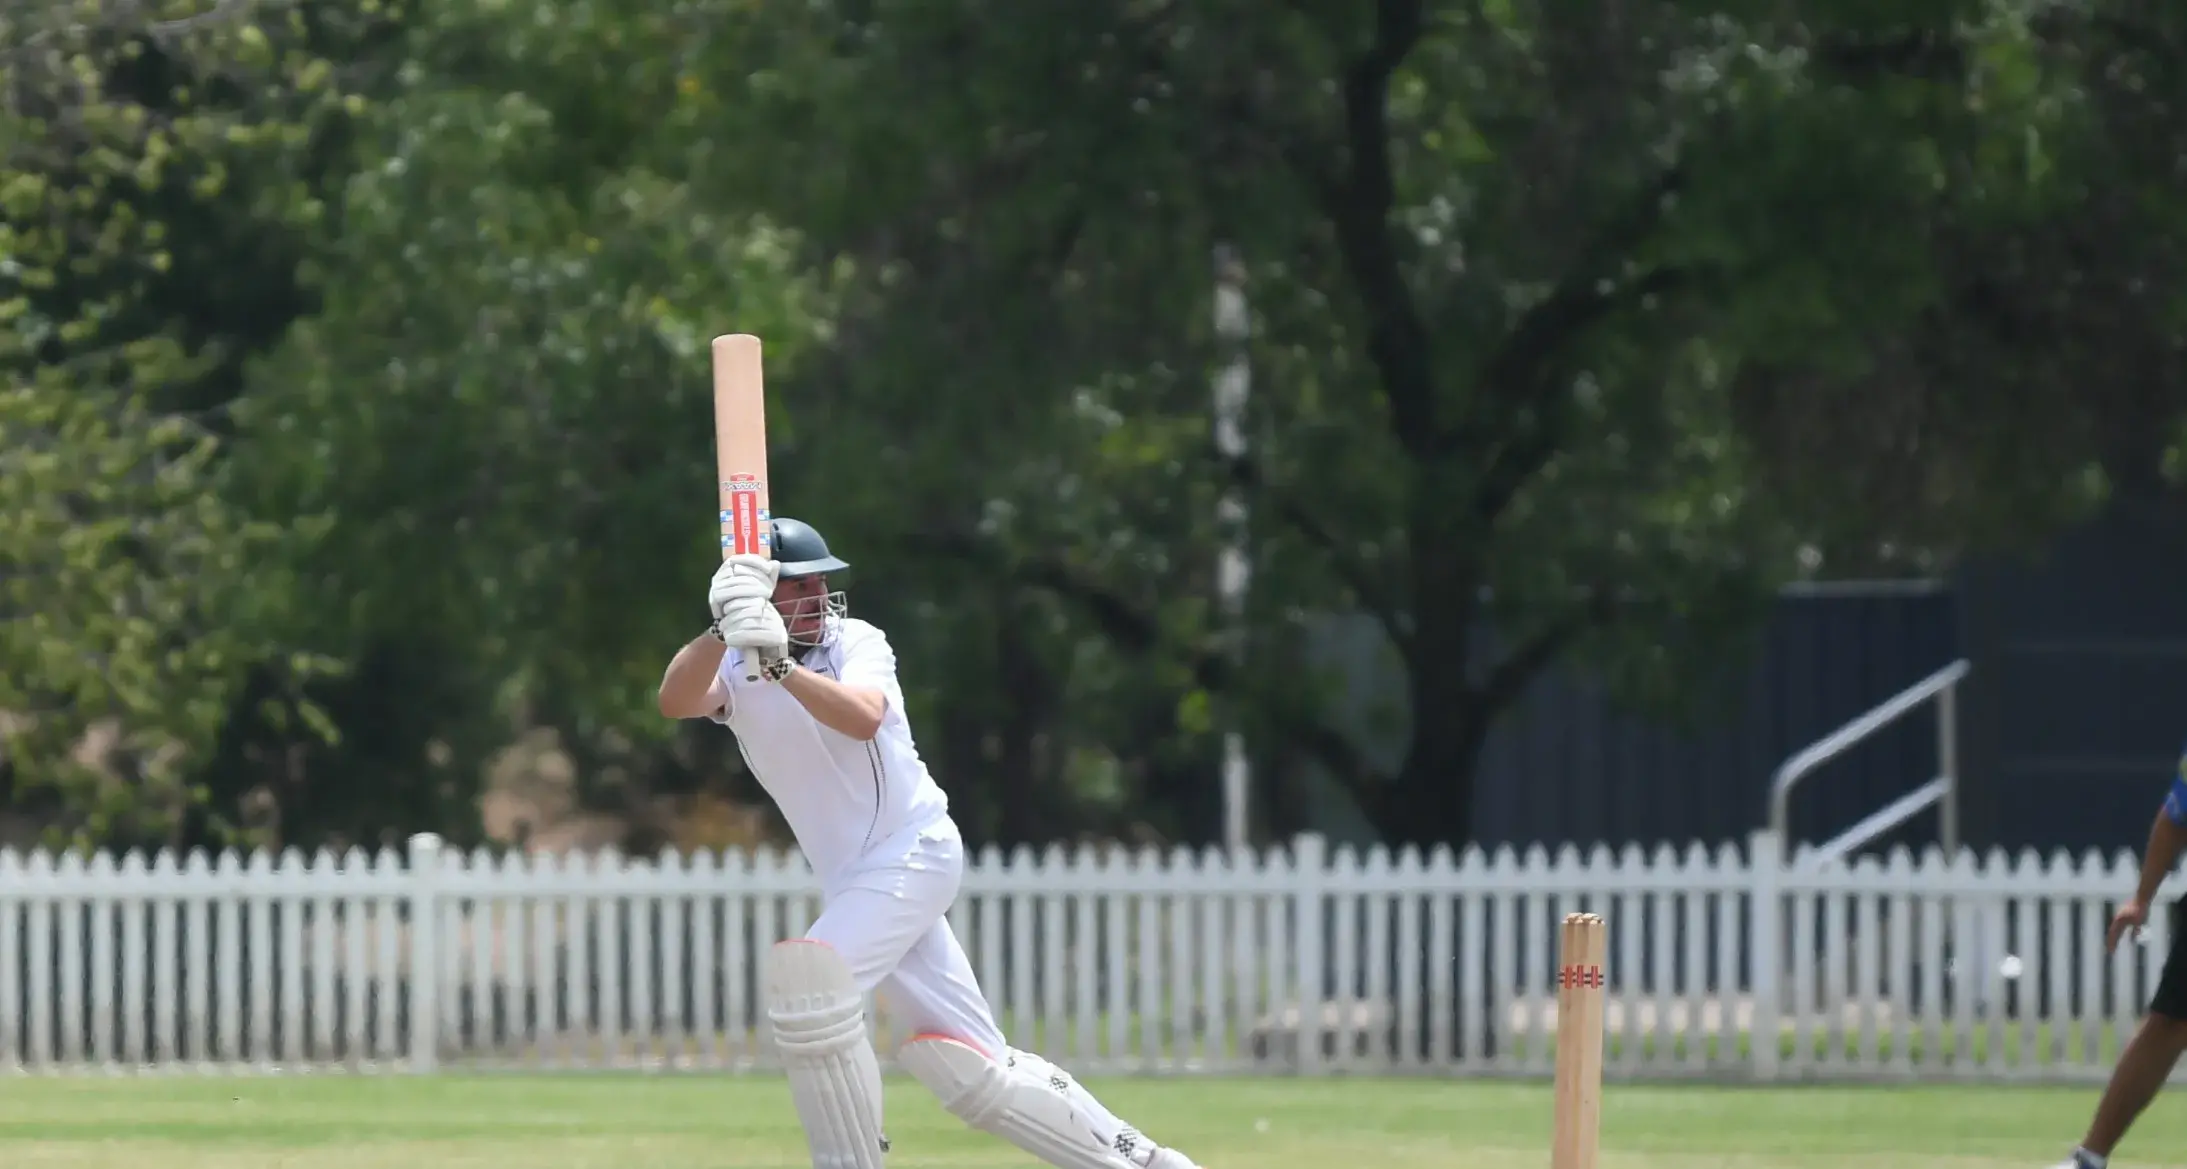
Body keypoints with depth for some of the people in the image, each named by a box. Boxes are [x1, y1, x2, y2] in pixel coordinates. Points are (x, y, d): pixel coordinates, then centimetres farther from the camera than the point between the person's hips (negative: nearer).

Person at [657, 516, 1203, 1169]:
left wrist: (781, 667, -44)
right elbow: (675, 701, -20)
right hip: (852, 880, 5)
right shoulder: (733, 666, 3)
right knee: (968, 1068, 3)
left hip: (915, 851, -5)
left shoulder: (855, 642, -6)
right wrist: (722, 627, -37)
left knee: (808, 978, -24)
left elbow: (863, 718, -29)